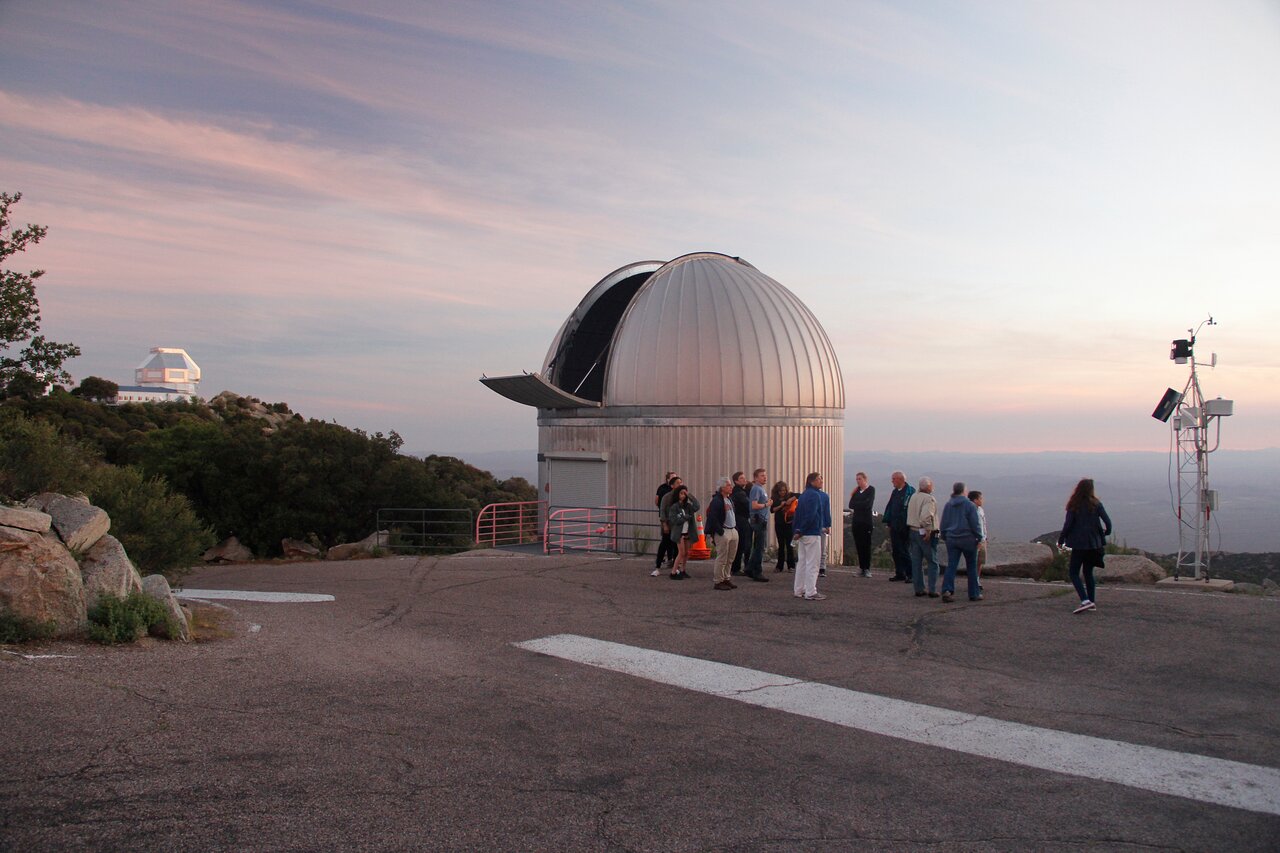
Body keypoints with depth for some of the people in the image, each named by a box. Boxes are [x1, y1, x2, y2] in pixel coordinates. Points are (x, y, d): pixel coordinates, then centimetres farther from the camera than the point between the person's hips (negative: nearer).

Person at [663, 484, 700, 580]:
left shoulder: (688, 506, 7)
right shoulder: (674, 507, -6)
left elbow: (697, 506, -12)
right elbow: (674, 520, -14)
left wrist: (689, 496, -9)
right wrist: (687, 517, -12)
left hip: (688, 533, 5)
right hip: (679, 533, -5)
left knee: (687, 553, 8)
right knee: (681, 552, -9)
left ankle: (682, 571, 23)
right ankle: (673, 573, -4)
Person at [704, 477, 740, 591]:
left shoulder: (730, 499, 15)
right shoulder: (716, 501, -14)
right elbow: (712, 518, -19)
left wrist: (736, 528, 13)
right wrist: (720, 532, -19)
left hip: (733, 531, 9)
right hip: (723, 532, -9)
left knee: (730, 559, 13)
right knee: (722, 559, -3)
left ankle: (726, 579, 23)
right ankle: (719, 581, 5)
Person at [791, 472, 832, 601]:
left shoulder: (804, 495, 13)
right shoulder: (815, 495, -14)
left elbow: (797, 514, 12)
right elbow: (811, 516, -21)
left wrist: (796, 531, 9)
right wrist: (800, 531, -14)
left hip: (802, 534, 9)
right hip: (812, 533, -9)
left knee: (802, 562, 15)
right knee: (812, 564, -4)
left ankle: (799, 590, 20)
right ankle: (811, 592, -2)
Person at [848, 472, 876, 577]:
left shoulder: (871, 489, 1)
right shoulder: (856, 491, 16)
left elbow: (868, 504, -11)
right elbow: (851, 505, 7)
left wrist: (856, 504, 0)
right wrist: (861, 505, -6)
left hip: (867, 520, -5)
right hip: (856, 520, 5)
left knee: (866, 544, -6)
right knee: (858, 545, 2)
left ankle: (867, 569, -4)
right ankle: (861, 568, 7)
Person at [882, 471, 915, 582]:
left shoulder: (910, 491, -10)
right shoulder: (895, 492, 14)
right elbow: (889, 507, 19)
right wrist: (888, 521, 14)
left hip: (905, 527, -7)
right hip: (894, 527, 7)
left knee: (905, 552, -3)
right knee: (896, 551, 9)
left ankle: (911, 575, 5)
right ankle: (900, 574, 16)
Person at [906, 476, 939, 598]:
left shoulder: (913, 497, 9)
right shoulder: (929, 499, -16)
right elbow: (926, 516, -28)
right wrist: (928, 530, -19)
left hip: (913, 532, 7)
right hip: (926, 534, -7)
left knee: (916, 561, 10)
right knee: (932, 562, 3)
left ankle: (918, 589, 12)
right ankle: (932, 590, 1)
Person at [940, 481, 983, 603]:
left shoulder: (948, 505, 6)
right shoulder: (969, 505, -9)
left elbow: (944, 524, 11)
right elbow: (975, 524, -10)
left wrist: (945, 537, 20)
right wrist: (979, 538, -2)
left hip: (951, 539, 4)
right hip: (967, 539, -4)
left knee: (951, 566, 1)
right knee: (972, 566, 9)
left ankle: (947, 590, -17)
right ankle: (974, 594, 14)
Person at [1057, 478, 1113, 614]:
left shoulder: (1074, 506, -8)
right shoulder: (1096, 504, 0)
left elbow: (1067, 525, -9)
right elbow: (1107, 521, -2)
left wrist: (1060, 540, 2)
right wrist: (1106, 533, 18)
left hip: (1079, 544, -4)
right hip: (1094, 543, 4)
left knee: (1073, 572, 1)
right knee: (1088, 572, 17)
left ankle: (1085, 600, -15)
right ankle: (1092, 602, 16)